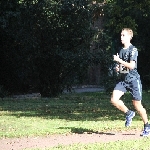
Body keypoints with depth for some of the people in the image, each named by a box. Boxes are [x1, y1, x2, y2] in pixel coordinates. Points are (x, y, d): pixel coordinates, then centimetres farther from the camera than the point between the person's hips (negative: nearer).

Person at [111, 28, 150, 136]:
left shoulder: (133, 50, -10)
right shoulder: (121, 51, 13)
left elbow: (132, 66, -22)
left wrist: (119, 60, -17)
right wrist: (117, 68, 3)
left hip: (133, 79, -6)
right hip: (123, 80, 6)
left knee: (137, 104, -2)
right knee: (114, 99, -14)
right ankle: (129, 113, 10)